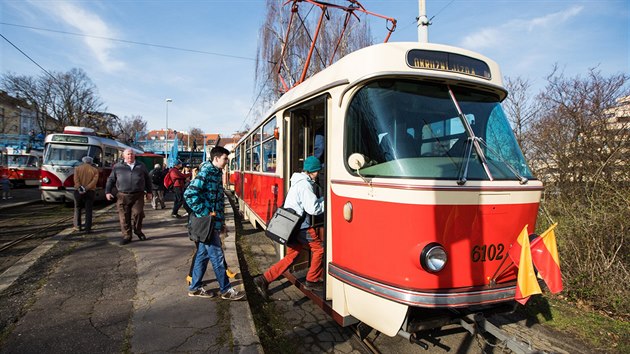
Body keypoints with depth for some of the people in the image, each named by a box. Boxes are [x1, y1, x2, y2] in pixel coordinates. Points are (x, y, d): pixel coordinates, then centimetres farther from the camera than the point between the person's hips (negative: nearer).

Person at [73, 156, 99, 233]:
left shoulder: (77, 168, 5)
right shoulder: (95, 170, 3)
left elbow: (76, 180, -11)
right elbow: (94, 181, -12)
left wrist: (80, 188, -17)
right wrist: (86, 189, -16)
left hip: (78, 191, 1)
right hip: (90, 192, -1)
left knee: (77, 209, 17)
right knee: (88, 210, 2)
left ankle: (77, 226, 22)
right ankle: (88, 229, 1)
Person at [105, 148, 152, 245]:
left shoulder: (141, 166, 13)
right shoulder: (118, 167, 10)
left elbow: (147, 179, 17)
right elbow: (110, 180, 13)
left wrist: (149, 192, 13)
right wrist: (108, 192, 4)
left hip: (138, 196, 0)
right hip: (123, 196, 0)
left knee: (137, 213, -7)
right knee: (124, 217, 1)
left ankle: (138, 231, 18)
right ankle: (126, 236, 12)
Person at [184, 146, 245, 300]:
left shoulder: (216, 174, 13)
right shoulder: (205, 173, -15)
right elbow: (189, 194, -23)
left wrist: (222, 221, 18)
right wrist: (205, 214, -19)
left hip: (213, 223, 9)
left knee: (203, 255, 16)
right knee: (217, 257, 0)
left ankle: (194, 288, 27)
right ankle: (226, 290, 11)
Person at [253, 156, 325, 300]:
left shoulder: (299, 182, 17)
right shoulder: (305, 184, -16)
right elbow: (313, 209, -20)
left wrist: (324, 199, 10)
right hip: (300, 226, -10)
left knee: (291, 256, 11)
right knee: (318, 249, 7)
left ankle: (264, 279, 7)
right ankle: (312, 281, 19)